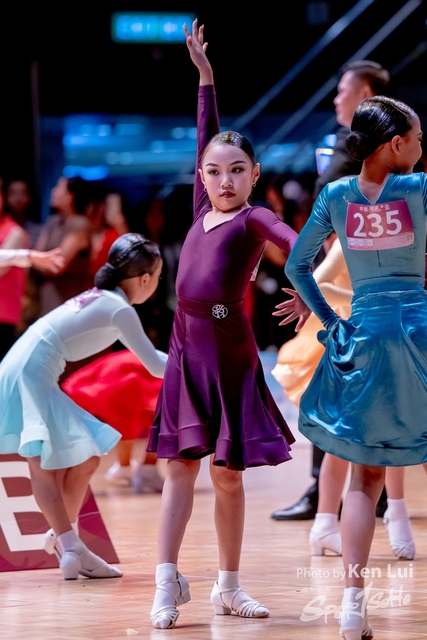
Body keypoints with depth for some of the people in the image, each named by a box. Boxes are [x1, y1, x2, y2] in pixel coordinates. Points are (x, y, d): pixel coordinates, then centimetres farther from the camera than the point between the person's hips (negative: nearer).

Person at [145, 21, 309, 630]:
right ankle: (168, 580, 1)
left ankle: (229, 586, 13)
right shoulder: (203, 208, 10)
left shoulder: (253, 217, -5)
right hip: (186, 348, 4)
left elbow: (290, 238, -26)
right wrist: (205, 76, 22)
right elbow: (206, 137, 17)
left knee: (228, 472, 3)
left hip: (231, 350, -4)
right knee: (181, 464, 2)